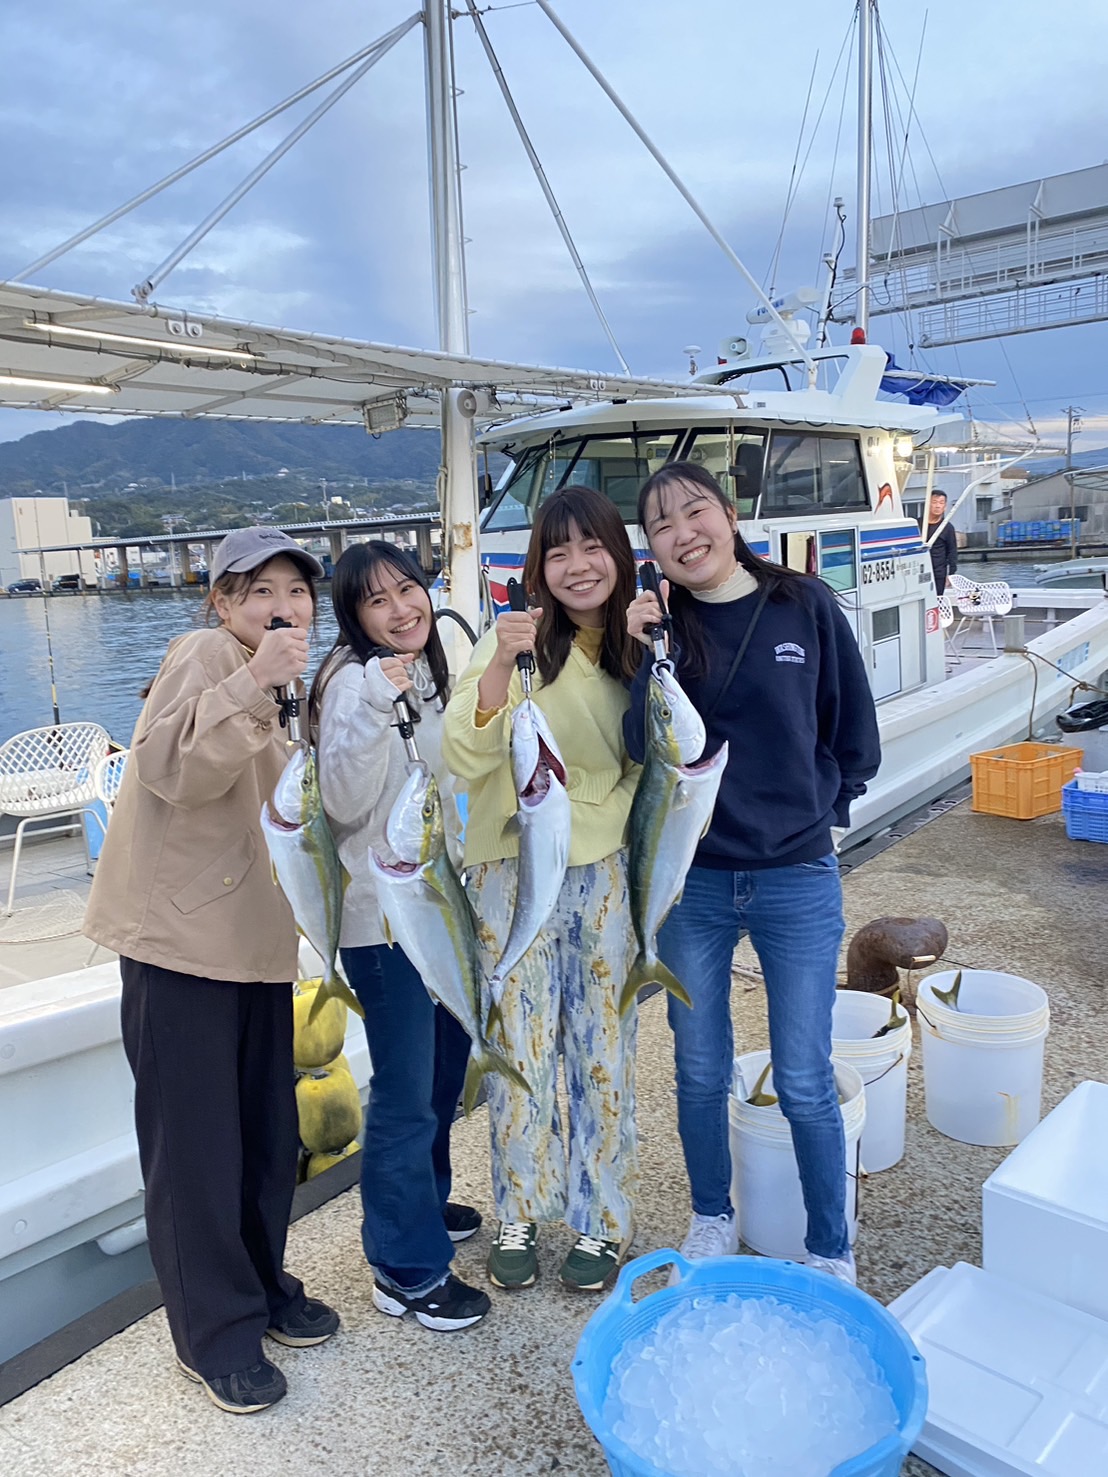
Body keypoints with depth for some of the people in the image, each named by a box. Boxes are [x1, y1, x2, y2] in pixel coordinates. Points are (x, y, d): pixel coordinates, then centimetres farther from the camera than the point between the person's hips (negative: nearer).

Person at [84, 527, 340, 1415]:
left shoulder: (285, 687, 15)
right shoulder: (204, 654, -10)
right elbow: (171, 767, -28)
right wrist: (251, 683, -37)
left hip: (255, 938, 8)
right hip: (181, 934, -8)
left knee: (268, 1129, 15)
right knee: (196, 1140, 3)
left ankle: (262, 1284, 34)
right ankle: (216, 1332, 19)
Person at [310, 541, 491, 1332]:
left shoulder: (425, 677, 10)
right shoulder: (355, 681, -16)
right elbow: (345, 802, -26)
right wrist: (375, 704, -35)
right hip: (386, 917, -9)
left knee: (444, 1067, 22)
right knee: (405, 1091, 0)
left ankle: (423, 1202, 42)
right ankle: (408, 1269, 16)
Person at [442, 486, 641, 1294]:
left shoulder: (638, 644, 2)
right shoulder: (512, 637, -8)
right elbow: (467, 759, -16)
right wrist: (501, 665, -31)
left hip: (608, 874, 2)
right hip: (517, 872, -2)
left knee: (605, 1049, 13)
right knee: (521, 1049, 10)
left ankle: (602, 1219, 32)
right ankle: (519, 1214, 32)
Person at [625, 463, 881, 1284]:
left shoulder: (805, 607, -4)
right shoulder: (656, 626, -2)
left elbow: (855, 739, 3)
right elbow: (645, 751, -12)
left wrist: (808, 809, -1)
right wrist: (638, 656, -20)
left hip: (797, 882, -1)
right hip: (691, 881, 2)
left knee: (805, 1083, 8)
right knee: (701, 1072, 16)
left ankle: (831, 1252, 30)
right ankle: (712, 1221, 39)